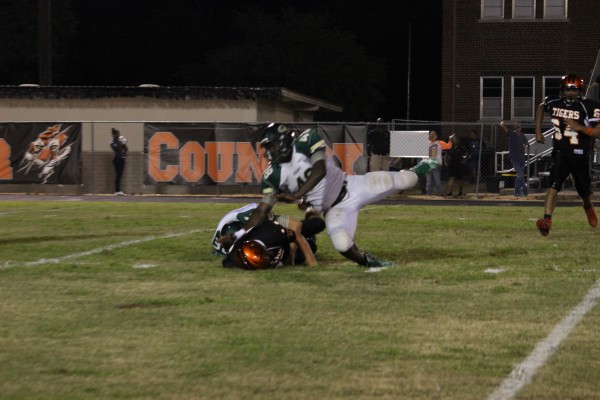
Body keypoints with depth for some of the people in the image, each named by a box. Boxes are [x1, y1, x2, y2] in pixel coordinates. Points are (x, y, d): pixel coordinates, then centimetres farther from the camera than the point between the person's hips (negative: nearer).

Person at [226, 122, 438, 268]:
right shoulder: (273, 176, -7)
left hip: (352, 187, -2)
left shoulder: (307, 140, -17)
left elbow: (319, 171, -29)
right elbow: (263, 209, -5)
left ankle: (416, 171, 30)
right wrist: (239, 235, -15)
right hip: (334, 210, 2)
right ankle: (369, 262, 3)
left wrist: (296, 195, -38)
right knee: (342, 245, -27)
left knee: (402, 182, -8)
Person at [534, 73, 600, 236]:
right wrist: (538, 130, 15)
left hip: (580, 155, -1)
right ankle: (547, 220, -29)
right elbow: (541, 108, 20)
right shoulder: (554, 103, -4)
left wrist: (579, 127, -30)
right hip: (560, 152, 1)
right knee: (554, 185, -20)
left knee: (584, 190, 16)